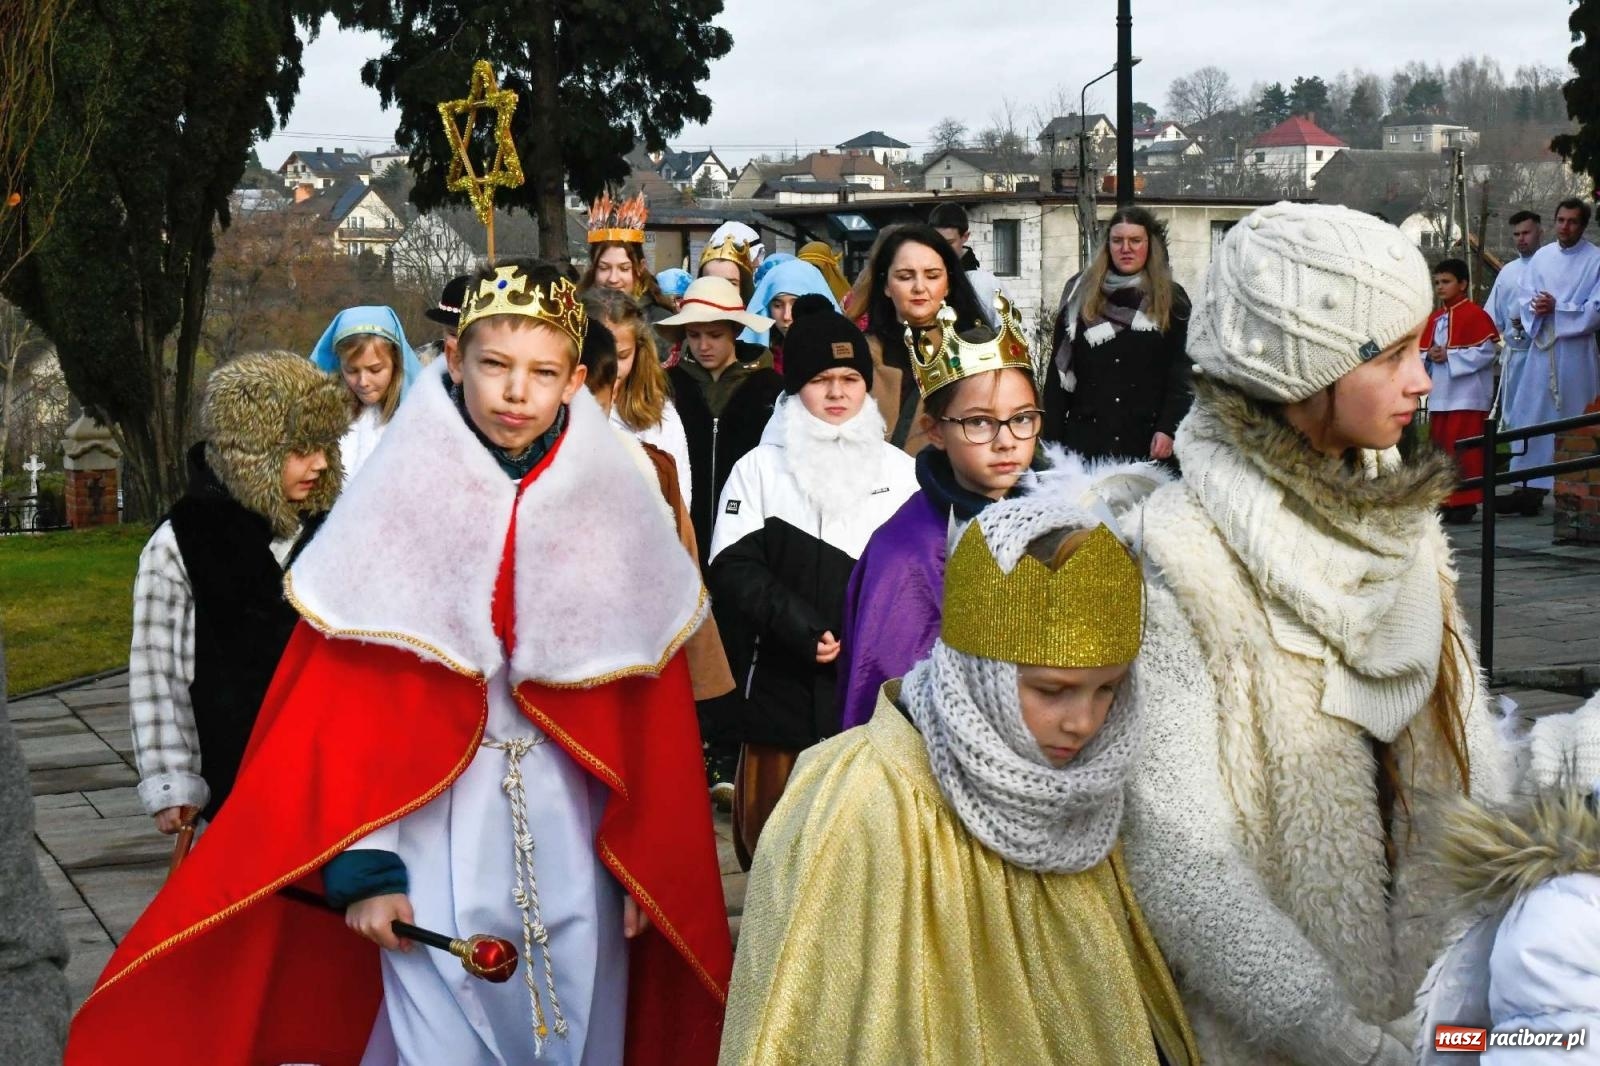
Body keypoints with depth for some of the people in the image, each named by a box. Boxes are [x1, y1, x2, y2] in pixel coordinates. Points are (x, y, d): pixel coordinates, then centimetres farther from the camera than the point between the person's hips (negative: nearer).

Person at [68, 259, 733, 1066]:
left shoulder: (614, 509, 0)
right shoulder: (400, 500, -7)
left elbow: (651, 718, 3)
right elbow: (343, 706, -6)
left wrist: (651, 861, 1)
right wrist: (363, 866, -12)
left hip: (573, 840, 3)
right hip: (434, 833, -2)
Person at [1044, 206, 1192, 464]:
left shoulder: (1172, 299, 8)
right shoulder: (1079, 293, 11)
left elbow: (1182, 372, 3)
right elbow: (1060, 368, 9)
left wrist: (1168, 428, -9)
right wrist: (1052, 434, 2)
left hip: (1147, 439, -1)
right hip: (1086, 437, 1)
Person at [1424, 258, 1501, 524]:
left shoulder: (1474, 314, -8)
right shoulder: (1434, 319, 16)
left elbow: (1488, 351, -15)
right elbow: (1422, 352, 19)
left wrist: (1449, 356, -17)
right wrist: (1430, 356, -5)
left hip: (1467, 397, -8)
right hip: (1439, 396, 8)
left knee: (1464, 452, -7)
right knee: (1440, 449, 10)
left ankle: (1465, 503, -3)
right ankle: (1445, 501, 17)